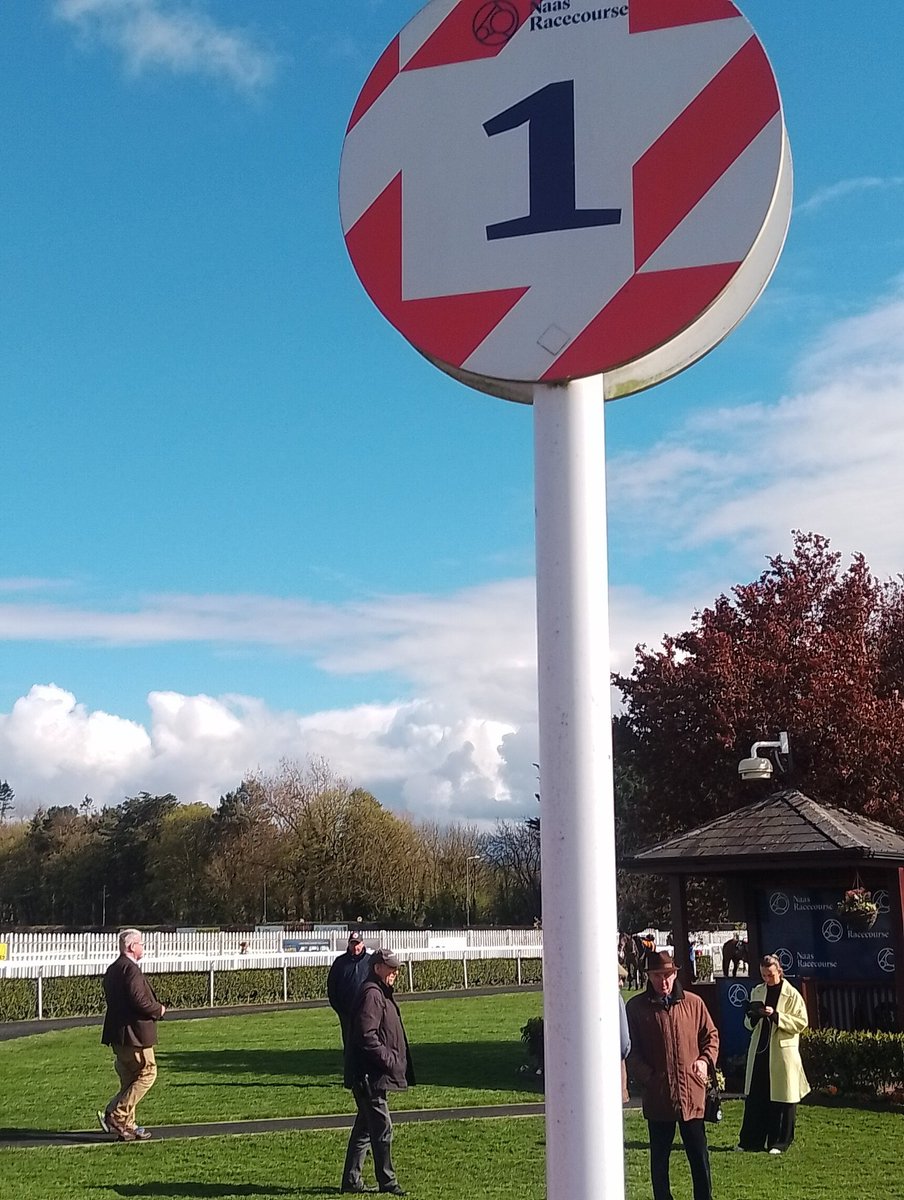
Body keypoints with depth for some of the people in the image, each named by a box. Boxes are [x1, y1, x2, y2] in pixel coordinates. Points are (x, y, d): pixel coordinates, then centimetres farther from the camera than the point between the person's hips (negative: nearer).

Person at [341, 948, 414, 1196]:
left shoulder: (381, 994, 18)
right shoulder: (371, 995, -16)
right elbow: (366, 1037, -23)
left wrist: (396, 1060, 16)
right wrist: (389, 1059, -20)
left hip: (372, 1076, 11)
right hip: (370, 1075, -11)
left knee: (365, 1128, 14)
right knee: (382, 1128, -4)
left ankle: (351, 1181, 19)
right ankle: (387, 1182, 3)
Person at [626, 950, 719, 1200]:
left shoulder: (693, 1003, 4)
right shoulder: (636, 1007, 0)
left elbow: (711, 1035, 15)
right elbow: (631, 1050, 2)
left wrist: (706, 1060, -2)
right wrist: (647, 1076, -9)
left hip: (691, 1092, 1)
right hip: (657, 1094, -1)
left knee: (699, 1155, 6)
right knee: (659, 1156, 9)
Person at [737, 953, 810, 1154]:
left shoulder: (791, 994, -6)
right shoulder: (757, 992, 10)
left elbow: (801, 1022, -11)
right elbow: (749, 1024, 17)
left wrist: (775, 1015, -20)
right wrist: (752, 1016, -7)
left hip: (783, 1053, -5)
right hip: (759, 1050, 5)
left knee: (781, 1098, 1)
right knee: (754, 1097, 6)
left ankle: (779, 1142, 11)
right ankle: (751, 1140, 14)